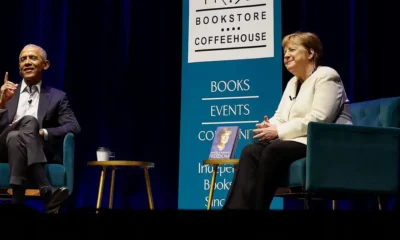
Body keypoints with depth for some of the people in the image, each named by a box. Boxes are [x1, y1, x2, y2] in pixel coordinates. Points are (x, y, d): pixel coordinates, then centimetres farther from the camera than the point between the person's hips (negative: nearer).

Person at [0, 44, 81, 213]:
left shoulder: (57, 96, 18)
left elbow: (74, 127, 3)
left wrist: (43, 133, -12)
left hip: (38, 150, 0)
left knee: (16, 138, -36)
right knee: (29, 120, -33)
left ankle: (18, 203, -43)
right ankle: (46, 191, -45)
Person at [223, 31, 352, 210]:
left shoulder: (326, 76, -6)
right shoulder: (293, 82, 21)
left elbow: (318, 120, -19)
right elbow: (280, 116, 16)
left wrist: (279, 131, -17)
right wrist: (269, 127, -9)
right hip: (297, 141, 8)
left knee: (274, 151, -33)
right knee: (250, 152, -18)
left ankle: (257, 206, -31)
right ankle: (237, 207, -35)